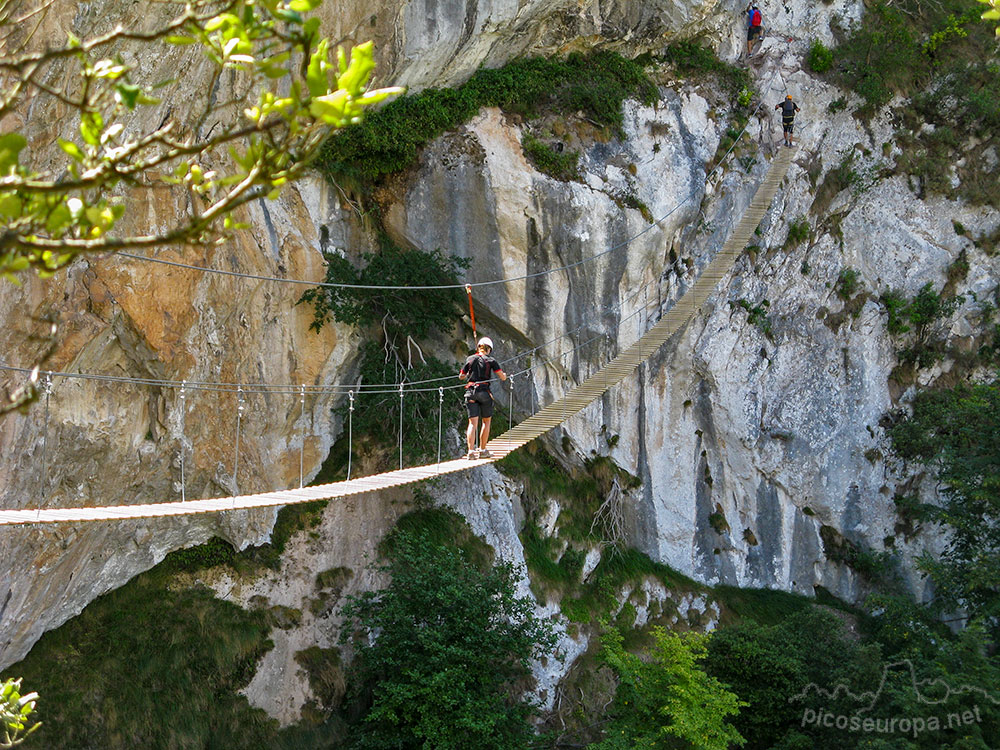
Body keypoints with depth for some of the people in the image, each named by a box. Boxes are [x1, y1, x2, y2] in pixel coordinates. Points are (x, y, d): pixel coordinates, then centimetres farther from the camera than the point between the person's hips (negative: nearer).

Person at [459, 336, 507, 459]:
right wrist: (504, 375, 21)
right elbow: (503, 377, -3)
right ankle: (482, 450, 17)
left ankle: (471, 451, -15)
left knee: (472, 423, -1)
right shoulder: (491, 361, 0)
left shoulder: (470, 359, 7)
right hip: (484, 392, -2)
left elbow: (461, 376, 16)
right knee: (486, 421, 14)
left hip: (471, 392, 2)